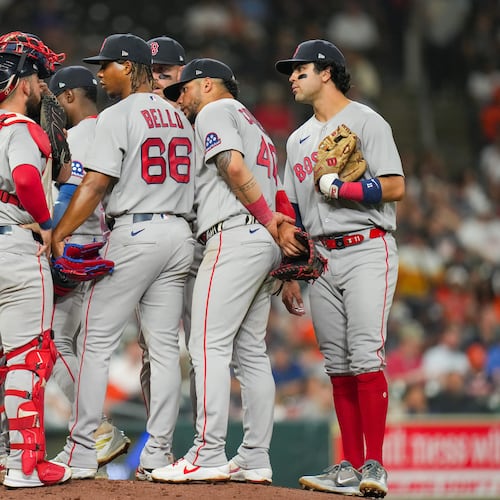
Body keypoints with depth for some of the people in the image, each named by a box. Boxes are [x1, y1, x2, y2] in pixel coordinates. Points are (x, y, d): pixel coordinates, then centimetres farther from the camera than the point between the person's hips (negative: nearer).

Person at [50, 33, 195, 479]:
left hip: (134, 233, -7)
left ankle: (81, 453, -4)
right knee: (165, 346, 7)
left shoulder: (118, 116, -7)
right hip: (179, 233, 7)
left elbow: (95, 184, -15)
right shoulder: (179, 117, 16)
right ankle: (158, 453, 5)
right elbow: (185, 178, 16)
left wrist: (59, 235, -13)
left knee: (98, 342, -2)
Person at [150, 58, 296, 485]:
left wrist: (267, 219, -12)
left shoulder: (216, 110, 2)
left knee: (209, 344, -12)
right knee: (250, 352, 8)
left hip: (235, 237, -10)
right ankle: (255, 460, 6)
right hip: (265, 244, 10)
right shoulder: (252, 122, 31)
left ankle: (209, 456, -19)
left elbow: (233, 166, -15)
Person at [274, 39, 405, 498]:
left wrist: (338, 188, -14)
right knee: (338, 366, 4)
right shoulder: (298, 139, 21)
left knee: (365, 356, -16)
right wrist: (288, 276, 16)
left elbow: (394, 187, -11)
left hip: (367, 251, -7)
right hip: (321, 260, 7)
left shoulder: (365, 121, -1)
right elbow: (292, 214, 21)